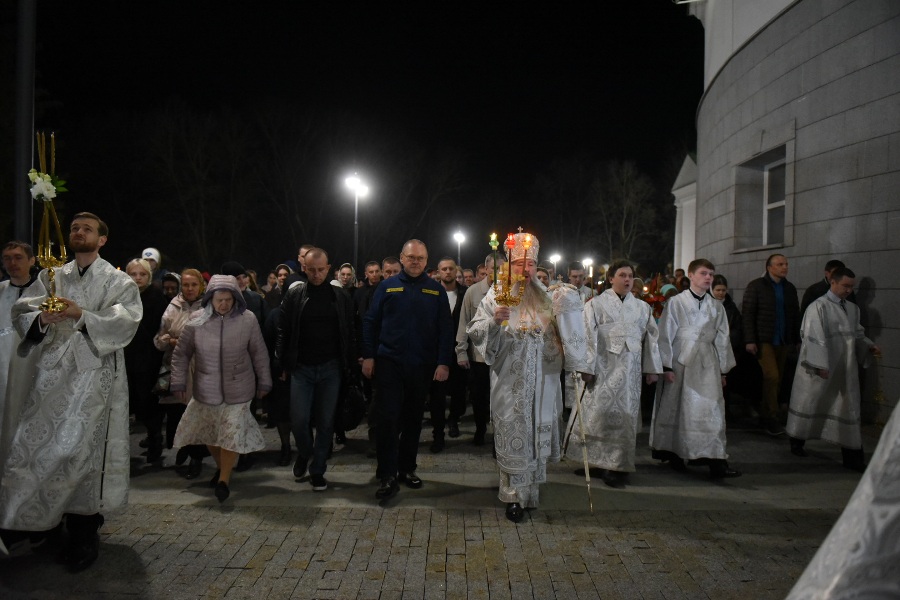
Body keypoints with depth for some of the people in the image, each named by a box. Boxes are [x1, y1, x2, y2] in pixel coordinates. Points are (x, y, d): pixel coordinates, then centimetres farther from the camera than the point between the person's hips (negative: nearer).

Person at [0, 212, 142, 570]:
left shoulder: (118, 281, 6)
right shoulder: (51, 277, 16)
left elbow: (126, 321, -9)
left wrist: (82, 316, -23)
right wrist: (40, 319, -17)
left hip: (93, 372, -4)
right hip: (52, 370, 4)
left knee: (80, 447, -6)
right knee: (32, 444, 0)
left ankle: (83, 533, 6)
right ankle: (36, 518, 20)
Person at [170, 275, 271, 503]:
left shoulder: (248, 319, -10)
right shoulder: (197, 320, -7)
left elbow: (259, 354, -1)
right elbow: (181, 354, 2)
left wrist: (264, 382, 5)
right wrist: (179, 383, 0)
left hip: (237, 390, -2)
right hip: (206, 389, 2)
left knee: (232, 433, -4)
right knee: (209, 432, 15)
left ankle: (224, 480, 11)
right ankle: (221, 467, 40)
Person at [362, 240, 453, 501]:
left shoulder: (436, 290, 4)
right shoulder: (387, 286, 3)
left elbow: (446, 329, 1)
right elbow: (370, 321, 4)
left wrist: (443, 362, -5)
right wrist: (368, 356, -3)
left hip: (422, 366, 2)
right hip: (389, 362, -1)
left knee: (413, 418, 12)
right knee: (387, 418, -7)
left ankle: (407, 469, 25)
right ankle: (387, 476, -1)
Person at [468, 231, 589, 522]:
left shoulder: (547, 297, 8)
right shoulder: (496, 296, 0)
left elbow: (565, 331, 6)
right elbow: (475, 332, -6)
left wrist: (566, 307, -11)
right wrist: (494, 321, -25)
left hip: (542, 381, 3)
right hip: (510, 382, -3)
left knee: (537, 432, 12)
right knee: (512, 435, 1)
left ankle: (531, 486, 31)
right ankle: (515, 495, 13)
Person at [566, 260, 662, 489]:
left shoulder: (642, 307, 11)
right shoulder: (596, 304, 1)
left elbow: (652, 338, 12)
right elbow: (588, 337, -5)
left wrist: (652, 368, 7)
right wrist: (587, 367, -12)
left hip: (630, 371, 3)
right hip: (603, 369, -3)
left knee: (624, 416, 5)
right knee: (599, 414, -5)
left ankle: (616, 466, 15)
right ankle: (595, 460, 8)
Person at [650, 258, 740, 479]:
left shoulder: (716, 306, 7)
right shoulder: (676, 302, -4)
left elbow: (722, 339, 12)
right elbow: (666, 336, -4)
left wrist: (723, 369, 11)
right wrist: (667, 367, -7)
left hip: (707, 364, 3)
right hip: (681, 362, -3)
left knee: (712, 410, -4)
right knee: (676, 410, 7)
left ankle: (715, 461, -3)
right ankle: (673, 454, 23)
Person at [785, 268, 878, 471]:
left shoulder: (853, 309, 9)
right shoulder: (819, 307, -12)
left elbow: (857, 334, 18)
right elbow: (814, 338, -16)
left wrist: (869, 345, -1)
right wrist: (820, 366, -20)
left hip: (844, 370, 6)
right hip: (819, 368, -6)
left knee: (848, 409, 5)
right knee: (810, 403, 9)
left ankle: (852, 456, 10)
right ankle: (797, 441, 28)